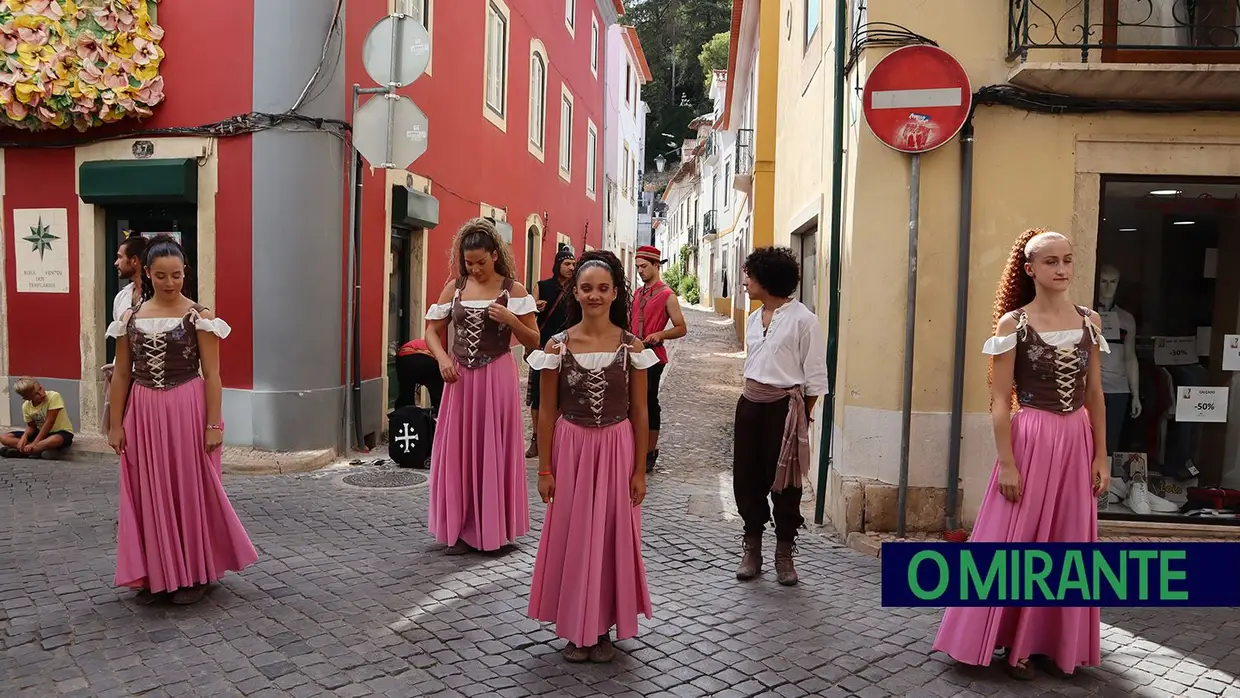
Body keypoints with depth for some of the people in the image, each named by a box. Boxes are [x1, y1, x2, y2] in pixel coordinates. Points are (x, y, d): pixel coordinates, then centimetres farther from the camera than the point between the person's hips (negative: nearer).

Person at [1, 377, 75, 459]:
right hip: (41, 433, 6)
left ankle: (20, 451, -24)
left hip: (61, 433, -6)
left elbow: (49, 423, -21)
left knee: (55, 440, -43)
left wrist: (34, 443, -22)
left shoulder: (54, 396, -21)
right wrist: (24, 436, -18)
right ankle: (41, 449, -24)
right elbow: (31, 426, 5)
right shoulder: (26, 406, -4)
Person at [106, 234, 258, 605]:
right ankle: (153, 573, 23)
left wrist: (214, 424, -10)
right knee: (148, 494, 9)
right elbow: (121, 375, 9)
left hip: (188, 412, -3)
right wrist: (115, 424, 6)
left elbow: (211, 374, -6)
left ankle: (193, 574, 19)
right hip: (143, 414, 3)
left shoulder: (199, 316, -5)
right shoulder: (130, 318, 5)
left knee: (190, 490, 6)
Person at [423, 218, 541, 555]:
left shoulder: (513, 290, -2)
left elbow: (534, 341, -1)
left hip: (497, 379, -3)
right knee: (458, 452, 5)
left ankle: (494, 527, 15)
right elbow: (433, 330, 10)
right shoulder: (454, 287, 6)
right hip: (460, 378, 3)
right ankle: (461, 528, 16)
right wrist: (443, 358, -8)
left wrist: (511, 320, -18)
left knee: (494, 452, 3)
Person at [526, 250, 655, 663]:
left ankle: (604, 628, 24)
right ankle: (575, 629, 24)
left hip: (616, 450, 0)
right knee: (571, 537, 7)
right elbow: (547, 412, 0)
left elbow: (639, 413, 0)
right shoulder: (557, 346, -4)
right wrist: (544, 469, -1)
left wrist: (640, 470, -2)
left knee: (612, 537, 7)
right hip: (571, 449, 0)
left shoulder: (632, 346, -4)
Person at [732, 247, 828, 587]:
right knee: (746, 479, 8)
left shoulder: (803, 319, -11)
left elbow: (815, 377, -9)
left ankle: (784, 555, 19)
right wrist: (750, 399, 13)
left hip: (784, 407, -6)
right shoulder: (752, 319, 11)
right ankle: (752, 549, 23)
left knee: (784, 482, 4)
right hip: (750, 405, 7)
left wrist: (802, 416, -7)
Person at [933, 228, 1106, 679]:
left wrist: (1101, 456, 6)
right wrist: (1006, 463, -13)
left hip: (1077, 442, 4)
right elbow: (1000, 401, -8)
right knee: (1019, 540, 4)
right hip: (1030, 440, -4)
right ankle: (1014, 643, 18)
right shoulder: (1013, 324, -7)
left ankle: (1055, 642, 26)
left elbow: (1094, 394, 9)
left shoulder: (1089, 321, 5)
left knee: (1067, 545, 11)